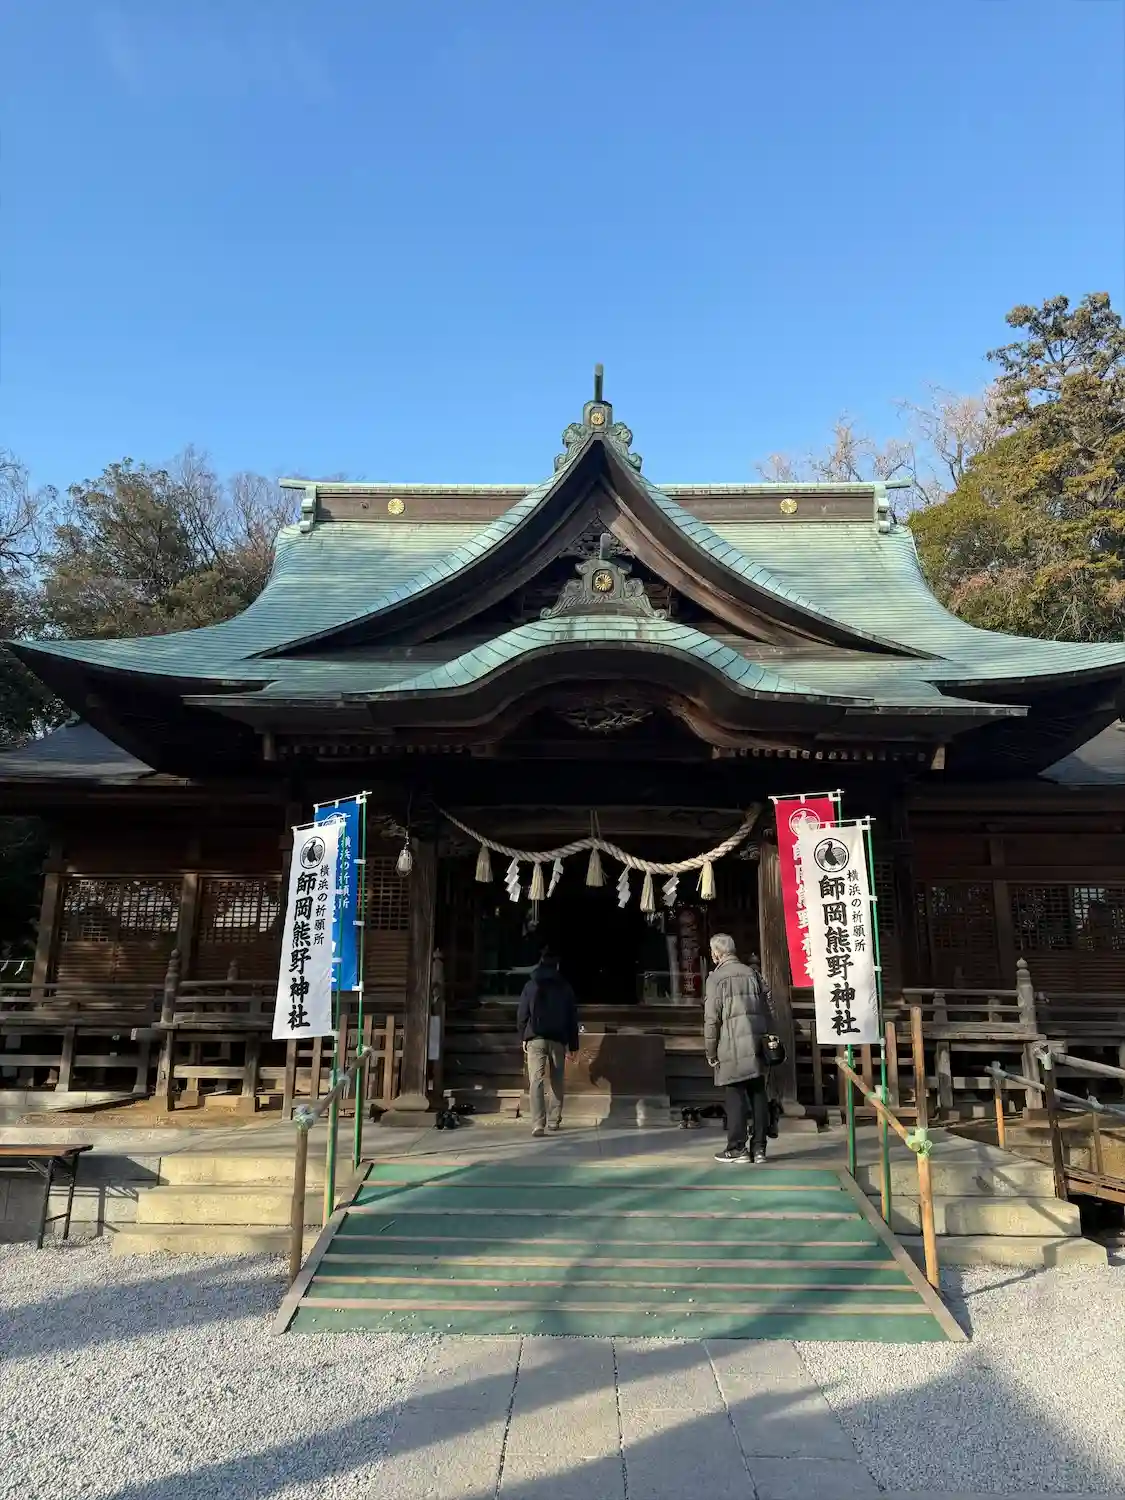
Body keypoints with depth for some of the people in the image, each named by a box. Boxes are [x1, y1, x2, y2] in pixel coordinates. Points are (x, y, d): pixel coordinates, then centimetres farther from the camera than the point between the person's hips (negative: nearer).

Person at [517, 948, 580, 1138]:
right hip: (558, 1040, 1)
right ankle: (554, 1121, 18)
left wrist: (523, 1037, 14)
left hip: (535, 1039, -1)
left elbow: (522, 1015, 2)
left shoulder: (531, 985, 1)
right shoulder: (565, 987, 3)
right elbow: (572, 1018, 5)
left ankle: (538, 1124, -16)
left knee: (536, 1082, -5)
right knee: (556, 1082, 15)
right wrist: (573, 1045, 10)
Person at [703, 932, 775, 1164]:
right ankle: (759, 1147, 14)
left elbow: (712, 1018, -8)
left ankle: (737, 1148, 5)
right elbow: (769, 1008, 10)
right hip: (757, 1044, 5)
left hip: (733, 1047, -5)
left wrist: (710, 1051, -1)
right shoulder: (753, 973, 11)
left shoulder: (716, 977, -6)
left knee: (736, 1096, 1)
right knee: (758, 1095, 9)